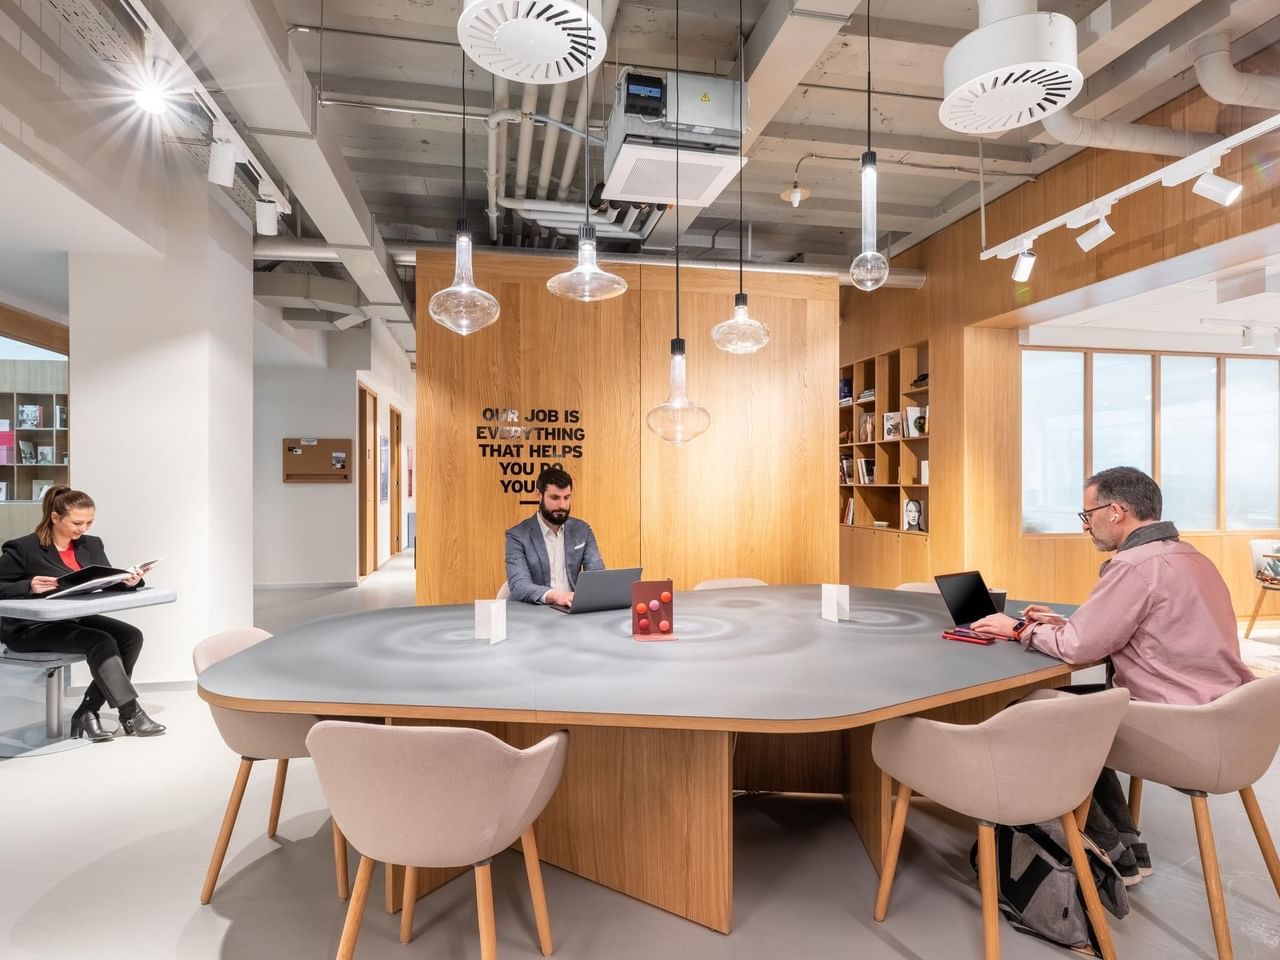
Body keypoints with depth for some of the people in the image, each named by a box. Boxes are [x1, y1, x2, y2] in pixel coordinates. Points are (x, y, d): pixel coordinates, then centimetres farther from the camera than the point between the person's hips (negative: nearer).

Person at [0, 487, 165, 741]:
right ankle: (131, 714, -20)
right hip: (32, 628, -6)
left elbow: (109, 581, 4)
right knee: (101, 642, -29)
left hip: (77, 619, 6)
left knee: (131, 635, -18)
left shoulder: (91, 545, 8)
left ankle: (87, 713, -12)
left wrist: (128, 581, -18)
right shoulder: (22, 549, -8)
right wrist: (29, 586, -26)